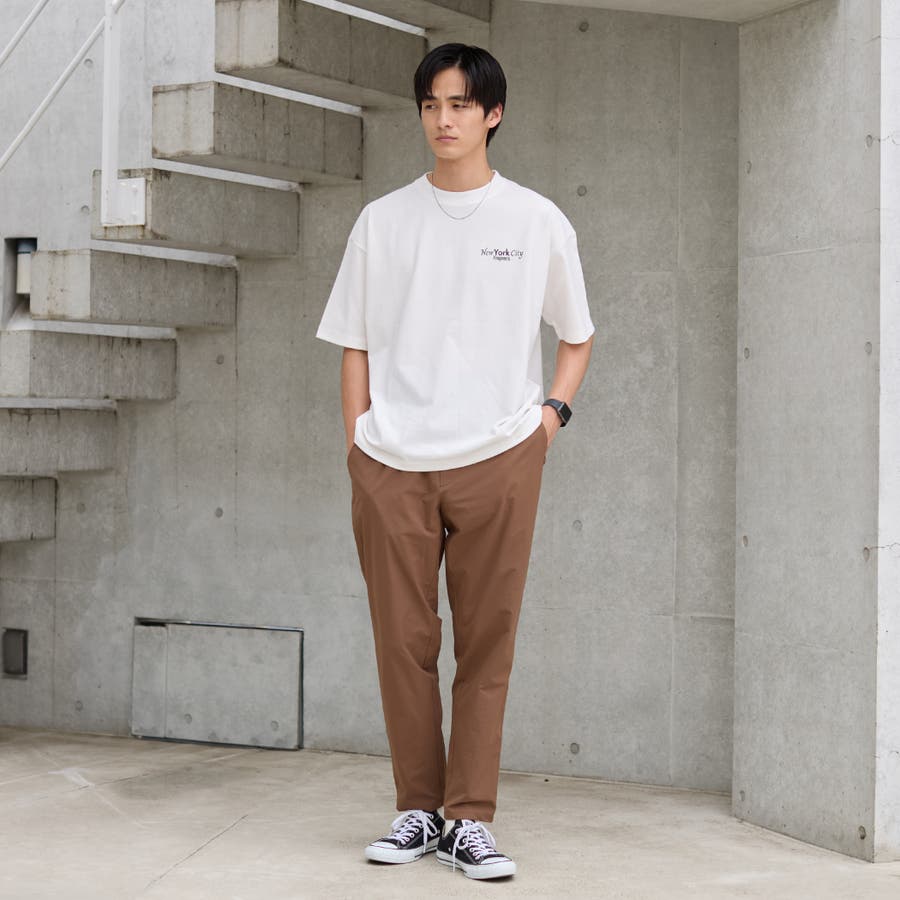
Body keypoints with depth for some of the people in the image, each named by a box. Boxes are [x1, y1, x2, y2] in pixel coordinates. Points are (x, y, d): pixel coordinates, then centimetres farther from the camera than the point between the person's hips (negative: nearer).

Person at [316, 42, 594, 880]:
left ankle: (470, 820, 6)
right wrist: (356, 442, 4)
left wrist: (551, 413, 3)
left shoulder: (537, 221, 7)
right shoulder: (382, 221, 10)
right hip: (391, 465, 1)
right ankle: (417, 809, 15)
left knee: (486, 646, -1)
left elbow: (576, 336, 17)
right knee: (403, 644, 3)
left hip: (496, 461, -1)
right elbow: (355, 345, 12)